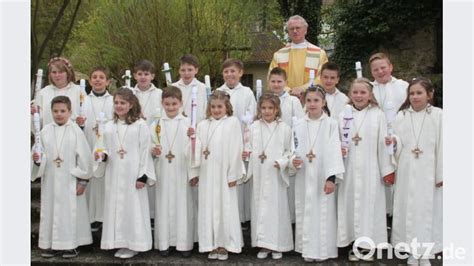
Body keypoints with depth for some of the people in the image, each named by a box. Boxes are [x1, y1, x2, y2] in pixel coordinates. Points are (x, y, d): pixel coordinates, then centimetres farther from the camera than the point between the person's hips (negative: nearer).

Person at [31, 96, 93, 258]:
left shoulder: (75, 131, -6)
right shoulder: (45, 131, 3)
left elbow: (84, 156, -6)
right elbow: (40, 154, 9)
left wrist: (82, 180, -6)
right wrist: (37, 158, -15)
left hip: (70, 181, -3)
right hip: (50, 181, 3)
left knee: (70, 210, 3)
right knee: (50, 210, 8)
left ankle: (70, 245, 15)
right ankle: (52, 244, 20)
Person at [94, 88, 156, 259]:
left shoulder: (140, 125, -4)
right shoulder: (109, 127, 10)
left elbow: (145, 152, -7)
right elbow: (106, 150, 16)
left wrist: (143, 176, -11)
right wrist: (102, 156, -8)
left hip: (133, 175, -4)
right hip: (114, 176, 5)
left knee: (133, 206, 0)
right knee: (116, 207, 8)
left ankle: (133, 244, 11)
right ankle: (120, 243, 19)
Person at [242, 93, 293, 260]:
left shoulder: (284, 128, 0)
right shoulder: (254, 127, 5)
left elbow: (289, 151, 1)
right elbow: (251, 149, 10)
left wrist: (282, 162, -16)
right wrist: (246, 154, -10)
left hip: (276, 176, -2)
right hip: (259, 176, 2)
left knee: (277, 207, 1)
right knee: (260, 207, 6)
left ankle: (277, 245, 14)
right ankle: (263, 244, 18)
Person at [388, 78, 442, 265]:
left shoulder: (438, 115, -3)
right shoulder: (401, 116, 5)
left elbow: (442, 145, -4)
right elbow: (398, 141, 6)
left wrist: (441, 174, -6)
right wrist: (394, 141, -18)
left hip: (428, 171, -2)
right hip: (407, 171, 2)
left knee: (428, 208, 4)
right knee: (408, 207, 7)